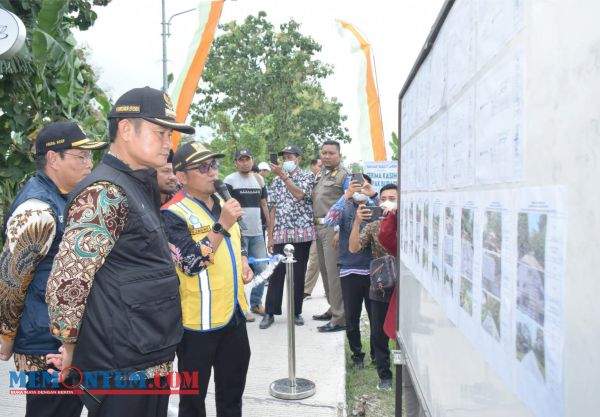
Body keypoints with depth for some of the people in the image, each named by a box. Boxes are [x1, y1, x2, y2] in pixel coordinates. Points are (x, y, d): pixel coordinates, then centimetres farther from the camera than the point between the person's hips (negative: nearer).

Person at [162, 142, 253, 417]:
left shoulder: (222, 203, 9)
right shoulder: (173, 214, -15)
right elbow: (191, 263, -25)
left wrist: (243, 263, 3)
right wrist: (221, 225, -29)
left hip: (234, 312, 7)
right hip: (198, 320, -7)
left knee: (233, 389, 22)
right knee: (194, 395, 12)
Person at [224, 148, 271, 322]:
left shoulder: (259, 179, 13)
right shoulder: (229, 180, -3)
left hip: (258, 232, 5)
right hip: (238, 233, -5)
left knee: (261, 268, 8)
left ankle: (256, 302, 23)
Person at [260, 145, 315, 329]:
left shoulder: (307, 176, 3)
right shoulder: (276, 181, 12)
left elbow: (299, 194, -17)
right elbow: (273, 209, 11)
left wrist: (283, 175, -17)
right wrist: (270, 236, 6)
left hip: (302, 233, -2)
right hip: (281, 234, 2)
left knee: (298, 274, 5)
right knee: (276, 273, 2)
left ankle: (297, 311, 17)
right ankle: (270, 313, 10)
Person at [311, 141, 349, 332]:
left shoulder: (344, 175, -6)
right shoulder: (319, 175, 18)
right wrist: (315, 224, 12)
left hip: (333, 228, -8)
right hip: (319, 227, 8)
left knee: (333, 272, -8)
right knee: (325, 271, 14)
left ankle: (339, 318, -2)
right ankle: (333, 309, 27)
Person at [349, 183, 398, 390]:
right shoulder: (372, 226, 2)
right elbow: (353, 248, -11)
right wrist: (357, 221, -23)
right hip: (380, 289, 2)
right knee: (379, 334, 8)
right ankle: (384, 375, 24)